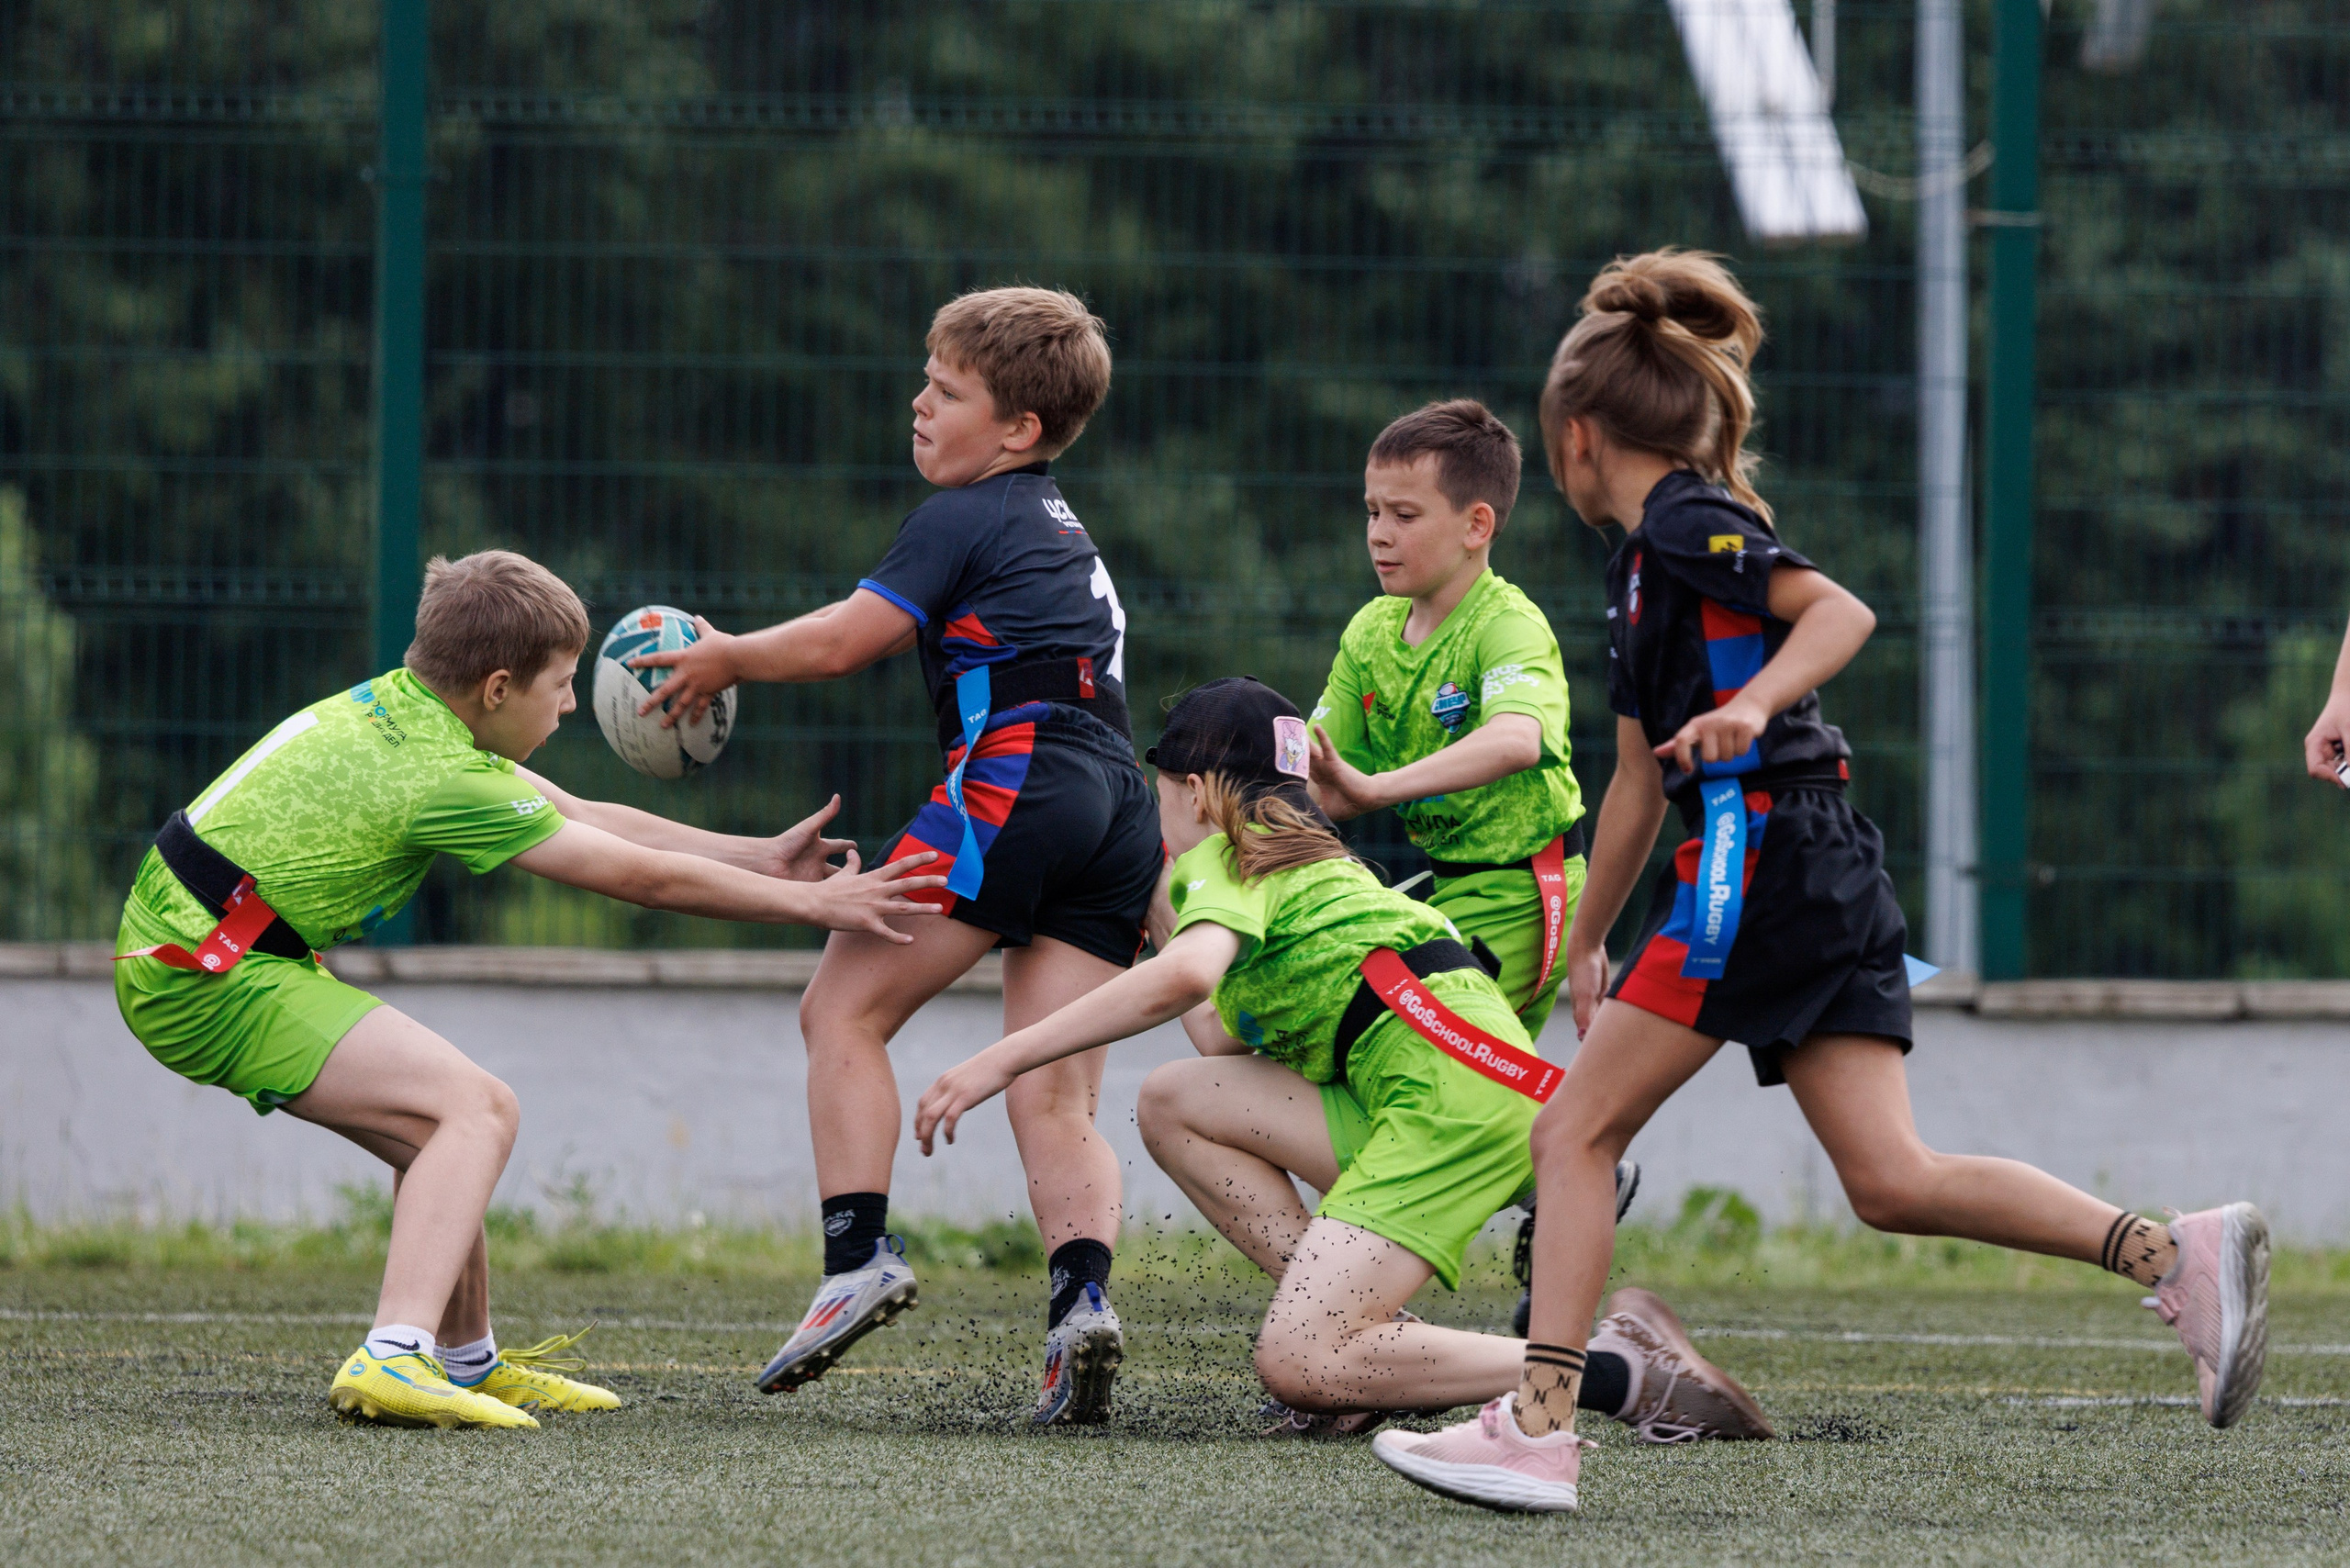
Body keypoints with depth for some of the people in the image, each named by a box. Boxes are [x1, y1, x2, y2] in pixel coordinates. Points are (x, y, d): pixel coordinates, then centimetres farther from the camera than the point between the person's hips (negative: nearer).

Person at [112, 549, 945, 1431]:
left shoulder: (412, 708, 10)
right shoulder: (443, 781, -18)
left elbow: (588, 820, 17)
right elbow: (640, 877, -12)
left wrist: (762, 858, 17)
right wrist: (810, 903, -3)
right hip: (210, 979, -10)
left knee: (432, 1121, 19)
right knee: (476, 1110, -17)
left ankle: (467, 1362, 31)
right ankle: (393, 1360, -31)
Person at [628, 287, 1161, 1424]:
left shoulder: (965, 519, 3)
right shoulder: (1063, 531, 30)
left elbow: (839, 644, 0)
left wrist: (723, 659, 13)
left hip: (1017, 780, -8)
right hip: (1121, 809, 8)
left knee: (844, 1008, -1)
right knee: (1055, 1096, 1)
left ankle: (858, 1255, -12)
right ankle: (1082, 1298, -19)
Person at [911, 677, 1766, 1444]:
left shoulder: (1229, 854, 4)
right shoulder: (1309, 857, 31)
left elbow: (1186, 976, -19)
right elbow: (1228, 1040, 33)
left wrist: (1002, 1060, -19)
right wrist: (1159, 904, 45)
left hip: (1451, 1079, -9)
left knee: (1297, 1367, -17)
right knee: (1171, 1104, 10)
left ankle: (1626, 1371, -16)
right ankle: (1373, 1342, -3)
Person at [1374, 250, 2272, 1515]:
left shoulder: (1683, 524, -2)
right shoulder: (1650, 559, 26)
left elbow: (1841, 611, -16)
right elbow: (1640, 774, 33)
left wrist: (1751, 705, -32)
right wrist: (1585, 944, 38)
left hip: (1759, 856, -9)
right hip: (1828, 880, 9)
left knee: (1574, 1133, -4)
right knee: (1890, 1179, -2)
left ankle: (1537, 1425, -8)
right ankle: (2176, 1254, -14)